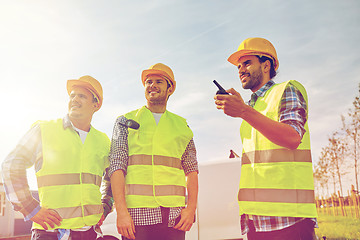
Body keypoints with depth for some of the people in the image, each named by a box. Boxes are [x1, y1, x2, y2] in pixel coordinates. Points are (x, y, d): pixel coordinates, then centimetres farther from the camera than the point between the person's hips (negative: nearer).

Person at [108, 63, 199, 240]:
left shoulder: (181, 125, 15)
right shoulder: (126, 122, 9)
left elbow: (191, 170, 12)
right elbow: (117, 166, 0)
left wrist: (191, 207, -2)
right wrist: (121, 211, -10)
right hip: (137, 214, -2)